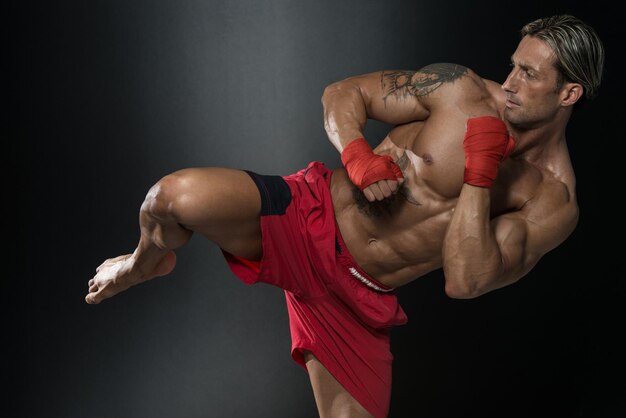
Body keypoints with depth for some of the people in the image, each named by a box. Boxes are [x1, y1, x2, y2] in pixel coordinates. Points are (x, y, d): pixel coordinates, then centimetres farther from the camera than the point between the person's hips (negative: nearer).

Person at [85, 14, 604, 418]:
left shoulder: (556, 203, -6)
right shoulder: (462, 91, -6)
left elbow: (465, 282, -18)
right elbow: (344, 93, 2)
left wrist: (480, 174, -24)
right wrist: (357, 155, -20)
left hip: (365, 301, 2)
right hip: (311, 215, -1)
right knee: (179, 195, -26)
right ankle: (146, 263, 12)